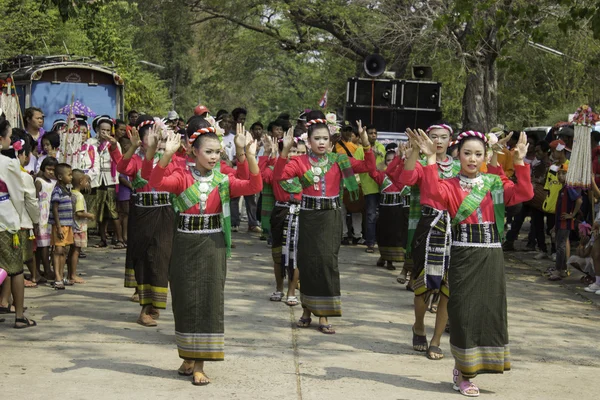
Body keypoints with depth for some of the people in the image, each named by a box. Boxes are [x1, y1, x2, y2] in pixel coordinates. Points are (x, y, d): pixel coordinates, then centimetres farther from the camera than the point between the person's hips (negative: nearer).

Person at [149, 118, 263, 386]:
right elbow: (156, 183, -21)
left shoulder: (223, 181, 2)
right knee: (185, 300, 6)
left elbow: (254, 187, -11)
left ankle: (199, 364, 4)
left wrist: (250, 157, -24)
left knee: (208, 300, -2)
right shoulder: (182, 177, -2)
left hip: (212, 246, 1)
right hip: (185, 246, 0)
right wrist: (167, 155, -34)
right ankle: (188, 356, 24)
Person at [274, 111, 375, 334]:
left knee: (327, 260, -6)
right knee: (308, 261, 5)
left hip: (331, 215, 0)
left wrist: (366, 144, -14)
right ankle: (307, 310, 23)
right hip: (308, 214, 0)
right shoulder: (301, 162, 0)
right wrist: (285, 151, -23)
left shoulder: (339, 161, 3)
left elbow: (369, 167, -1)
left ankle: (323, 315, 1)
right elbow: (278, 176, -15)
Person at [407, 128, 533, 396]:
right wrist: (431, 158, -24)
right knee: (465, 312, -1)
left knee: (490, 309, 6)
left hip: (492, 255, 4)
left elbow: (524, 194, -5)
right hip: (464, 256, -4)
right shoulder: (450, 186, -1)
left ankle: (468, 368, 22)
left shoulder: (495, 184, 9)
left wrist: (519, 163, -12)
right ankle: (462, 374, 13)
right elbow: (432, 191, -23)